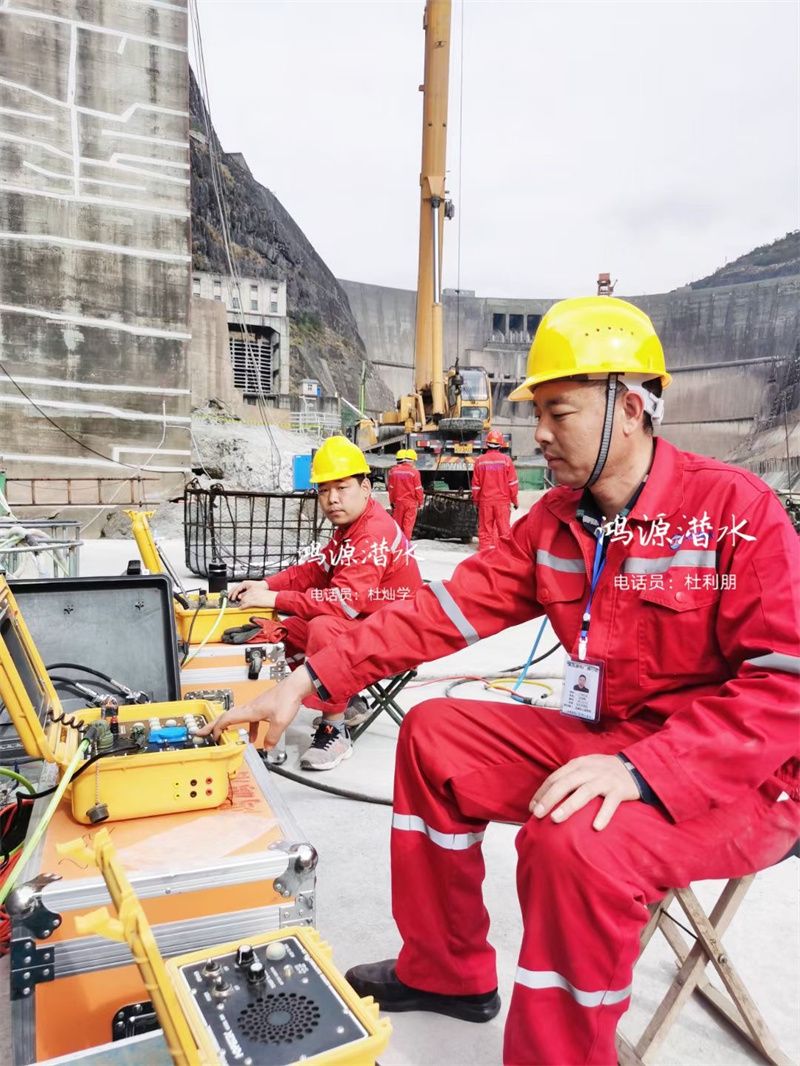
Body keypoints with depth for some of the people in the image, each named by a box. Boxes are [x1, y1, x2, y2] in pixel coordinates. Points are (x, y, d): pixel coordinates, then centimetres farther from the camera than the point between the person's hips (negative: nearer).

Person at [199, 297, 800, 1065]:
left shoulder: (736, 510, -17)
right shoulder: (555, 521, 1)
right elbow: (445, 609, -4)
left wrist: (642, 768, -33)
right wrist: (311, 679, -10)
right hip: (613, 743, 7)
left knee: (575, 843, -34)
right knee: (435, 735, 1)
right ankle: (444, 972, 17)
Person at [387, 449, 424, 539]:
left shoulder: (393, 471, -2)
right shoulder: (414, 472, -12)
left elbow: (391, 488, 4)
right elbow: (418, 489, -9)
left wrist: (392, 501, 14)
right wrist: (420, 502, 4)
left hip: (397, 502, 3)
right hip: (411, 502, -3)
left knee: (397, 523, 13)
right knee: (408, 524, 4)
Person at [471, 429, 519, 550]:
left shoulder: (480, 461, -3)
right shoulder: (506, 459, -6)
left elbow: (476, 484, 2)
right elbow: (512, 482, -4)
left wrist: (476, 500, 14)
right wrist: (515, 500, 6)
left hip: (485, 500, 1)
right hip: (502, 500, -1)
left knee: (485, 529, 7)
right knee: (504, 528, 4)